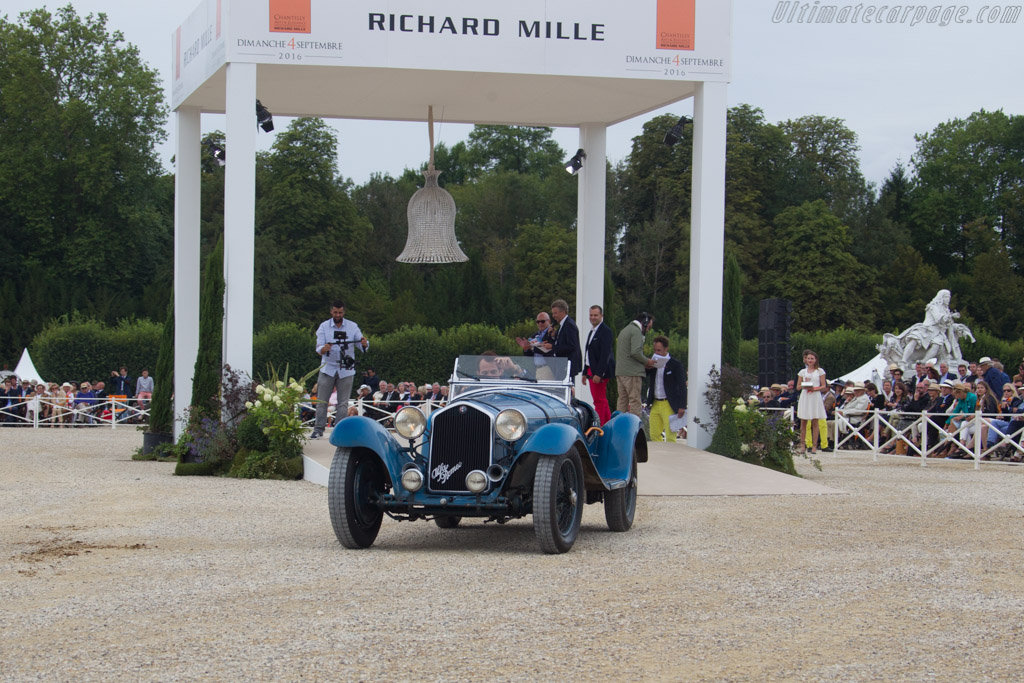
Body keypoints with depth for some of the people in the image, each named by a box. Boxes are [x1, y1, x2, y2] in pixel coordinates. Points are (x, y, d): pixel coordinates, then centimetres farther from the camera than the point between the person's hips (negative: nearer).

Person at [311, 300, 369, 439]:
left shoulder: (352, 327, 3)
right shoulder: (324, 327, 1)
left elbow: (363, 346, -2)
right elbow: (319, 348, -8)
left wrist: (364, 343, -27)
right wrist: (324, 349, -32)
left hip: (346, 370, 0)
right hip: (328, 369, 0)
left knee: (343, 402, 1)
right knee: (322, 401, -2)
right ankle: (318, 429, 2)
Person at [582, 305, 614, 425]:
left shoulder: (605, 331, -12)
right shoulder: (591, 332, 17)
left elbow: (605, 354, -19)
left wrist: (598, 373, -23)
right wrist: (585, 372, 20)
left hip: (600, 371, -10)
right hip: (591, 370, 10)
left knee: (599, 400, -9)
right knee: (602, 400, 14)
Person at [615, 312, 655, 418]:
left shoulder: (625, 330, 23)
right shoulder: (636, 331, -8)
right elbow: (636, 352, -21)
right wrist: (647, 361, -5)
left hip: (620, 372, 9)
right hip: (632, 373, -9)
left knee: (622, 400, 9)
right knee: (635, 401, -9)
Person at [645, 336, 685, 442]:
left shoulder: (675, 364, -5)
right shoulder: (653, 363, 11)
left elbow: (682, 386, -7)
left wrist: (682, 406, -13)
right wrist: (647, 367, -9)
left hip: (669, 405, -6)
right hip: (655, 404, 6)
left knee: (670, 435, -8)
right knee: (654, 434, 7)